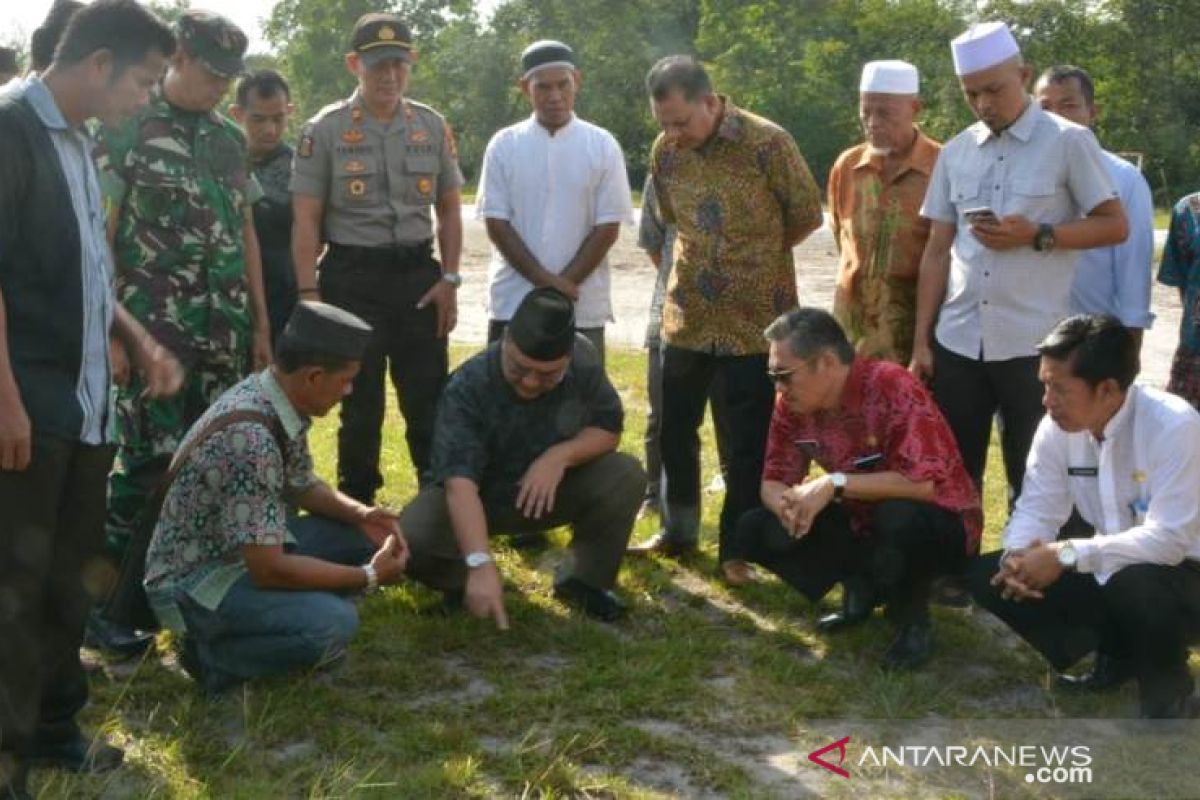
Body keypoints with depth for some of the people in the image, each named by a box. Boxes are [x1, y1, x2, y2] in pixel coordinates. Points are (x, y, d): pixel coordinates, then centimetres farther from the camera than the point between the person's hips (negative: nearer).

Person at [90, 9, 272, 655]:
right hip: (154, 330, -6)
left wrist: (260, 321, 14)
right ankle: (111, 606, 5)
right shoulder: (126, 129, -5)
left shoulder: (229, 138, 13)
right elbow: (102, 233, -8)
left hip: (226, 334, 6)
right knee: (149, 467, -6)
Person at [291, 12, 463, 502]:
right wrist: (308, 294, -10)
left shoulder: (433, 127, 6)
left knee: (430, 402, 7)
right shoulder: (325, 130, -3)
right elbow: (306, 221, -4)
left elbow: (449, 209, 12)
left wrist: (449, 278, 2)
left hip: (419, 275, 3)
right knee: (361, 407, 7)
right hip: (353, 277, -2)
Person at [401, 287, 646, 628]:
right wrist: (481, 565, -54)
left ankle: (585, 579, 1)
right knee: (411, 539, -31)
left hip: (553, 492, 3)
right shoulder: (467, 387, -32)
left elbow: (609, 428, -8)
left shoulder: (584, 360, -19)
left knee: (626, 477, -23)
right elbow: (460, 483, -41)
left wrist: (561, 455, -30)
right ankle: (465, 580, 4)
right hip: (481, 498, -3)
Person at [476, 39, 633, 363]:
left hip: (583, 307, 0)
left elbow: (608, 228, -3)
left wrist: (564, 284, -11)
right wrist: (546, 281, -12)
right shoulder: (504, 145, 1)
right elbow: (496, 223, -3)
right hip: (513, 304, 0)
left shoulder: (603, 146, 0)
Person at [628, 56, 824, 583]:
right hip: (686, 315, 5)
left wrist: (757, 253, 7)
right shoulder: (664, 151, -1)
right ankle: (678, 531, 31)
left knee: (749, 441, 4)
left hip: (755, 318, -4)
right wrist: (708, 258, 9)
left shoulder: (767, 143, -15)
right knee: (674, 429, 13)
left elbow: (808, 216, -4)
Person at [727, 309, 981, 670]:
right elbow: (773, 481, -2)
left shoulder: (892, 388, -28)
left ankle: (914, 621, -10)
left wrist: (835, 484, -34)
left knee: (898, 516, -40)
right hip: (863, 522, 6)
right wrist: (787, 503, -26)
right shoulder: (793, 404, -8)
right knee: (758, 528, -12)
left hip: (941, 523, -6)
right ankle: (862, 588, 9)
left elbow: (924, 482, -35)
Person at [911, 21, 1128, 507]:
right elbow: (938, 251, 11)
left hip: (1033, 343, -4)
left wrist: (1036, 235, -15)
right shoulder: (955, 153, 10)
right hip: (957, 341, 4)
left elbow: (1115, 226, -1)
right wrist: (921, 340, 7)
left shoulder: (1068, 142, -2)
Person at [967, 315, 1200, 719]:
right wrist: (1017, 555, -27)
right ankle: (1115, 652, 8)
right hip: (1106, 573, 6)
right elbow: (1037, 507, -4)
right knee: (988, 576, -9)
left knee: (1136, 586, -40)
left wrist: (1067, 554, -34)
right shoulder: (1058, 426, -10)